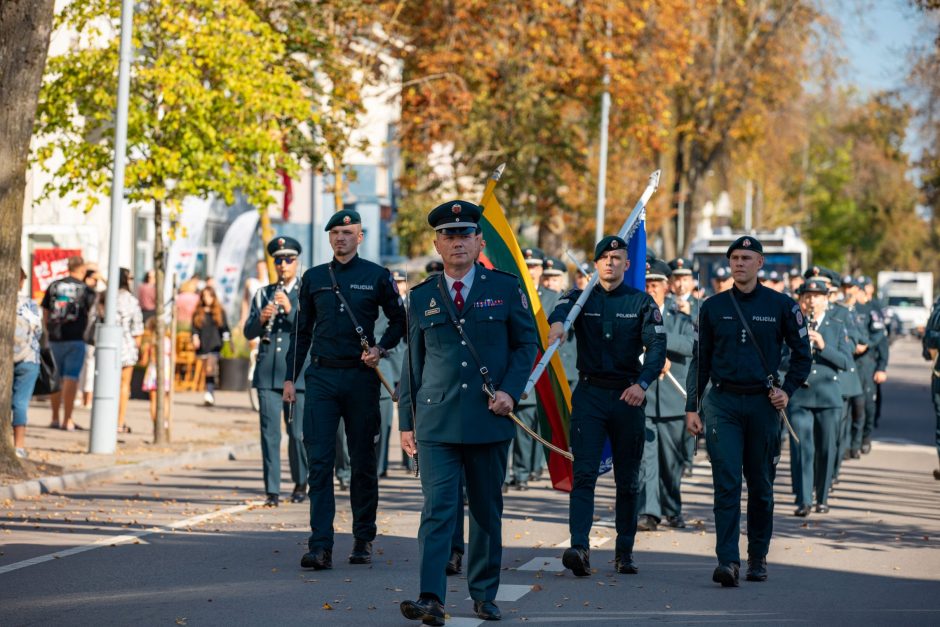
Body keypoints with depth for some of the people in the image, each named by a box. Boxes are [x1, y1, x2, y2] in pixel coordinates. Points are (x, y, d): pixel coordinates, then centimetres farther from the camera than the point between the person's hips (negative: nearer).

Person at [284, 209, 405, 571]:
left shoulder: (377, 277, 3)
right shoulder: (313, 278, 10)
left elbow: (399, 320, 10)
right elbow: (302, 330, 14)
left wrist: (380, 349, -8)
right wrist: (291, 378, 9)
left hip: (360, 376, -1)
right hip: (321, 378, 1)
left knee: (363, 462, 6)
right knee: (319, 461, -7)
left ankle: (363, 541, 17)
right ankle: (320, 546, -10)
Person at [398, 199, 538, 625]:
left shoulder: (506, 288, 6)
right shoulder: (421, 297, 9)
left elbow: (527, 343, 8)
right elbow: (412, 363, 13)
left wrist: (510, 390, -7)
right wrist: (406, 421, 10)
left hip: (489, 419, 0)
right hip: (437, 422, 0)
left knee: (487, 510, 9)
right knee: (437, 509, -10)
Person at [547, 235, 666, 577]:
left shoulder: (642, 302, 5)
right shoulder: (582, 297, 6)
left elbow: (657, 347, -7)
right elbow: (563, 308, -18)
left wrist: (642, 383, -24)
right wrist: (557, 322, -44)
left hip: (628, 396, 1)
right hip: (589, 394, -1)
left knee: (627, 479, 7)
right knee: (584, 473, -12)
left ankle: (624, 551, 15)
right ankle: (579, 548, -21)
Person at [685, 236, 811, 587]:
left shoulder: (781, 306, 2)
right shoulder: (713, 307, 6)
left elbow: (802, 353, 11)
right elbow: (700, 360, 11)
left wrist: (787, 391, -2)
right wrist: (692, 407, 6)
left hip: (762, 403, 0)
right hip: (722, 403, 0)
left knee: (761, 485, 8)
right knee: (727, 484, -10)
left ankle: (758, 558, 21)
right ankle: (728, 561, -14)